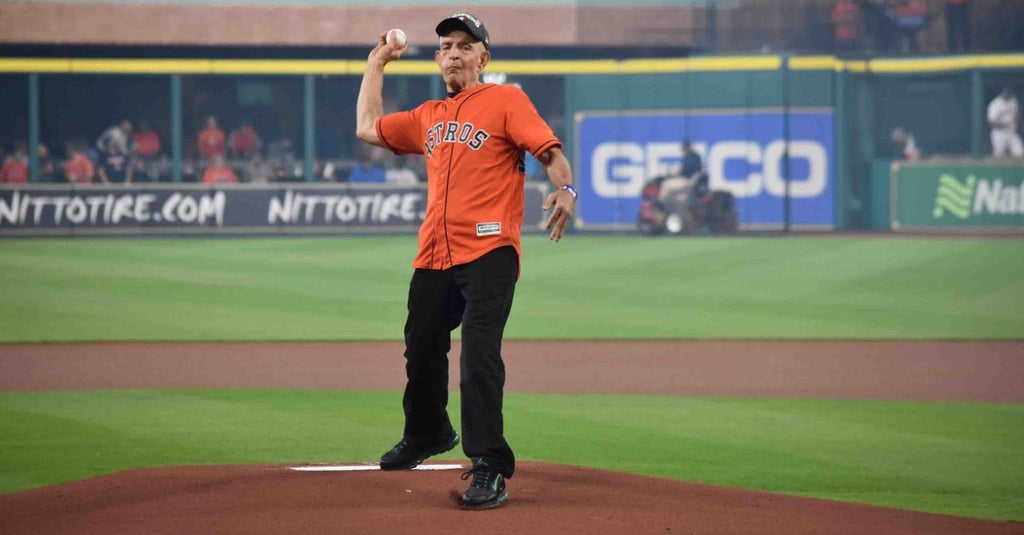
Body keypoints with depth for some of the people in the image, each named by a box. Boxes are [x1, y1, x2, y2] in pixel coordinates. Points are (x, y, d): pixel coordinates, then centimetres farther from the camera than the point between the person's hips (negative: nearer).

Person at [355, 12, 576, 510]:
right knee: (421, 351, 17)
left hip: (488, 253, -7)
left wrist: (565, 190, -28)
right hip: (434, 257, 7)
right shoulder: (429, 116, 22)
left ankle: (490, 468, -21)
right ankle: (426, 436, 42)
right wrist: (376, 64, 35)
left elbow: (550, 151, -8)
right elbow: (368, 128, 31)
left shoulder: (505, 100, 3)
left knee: (479, 353, -19)